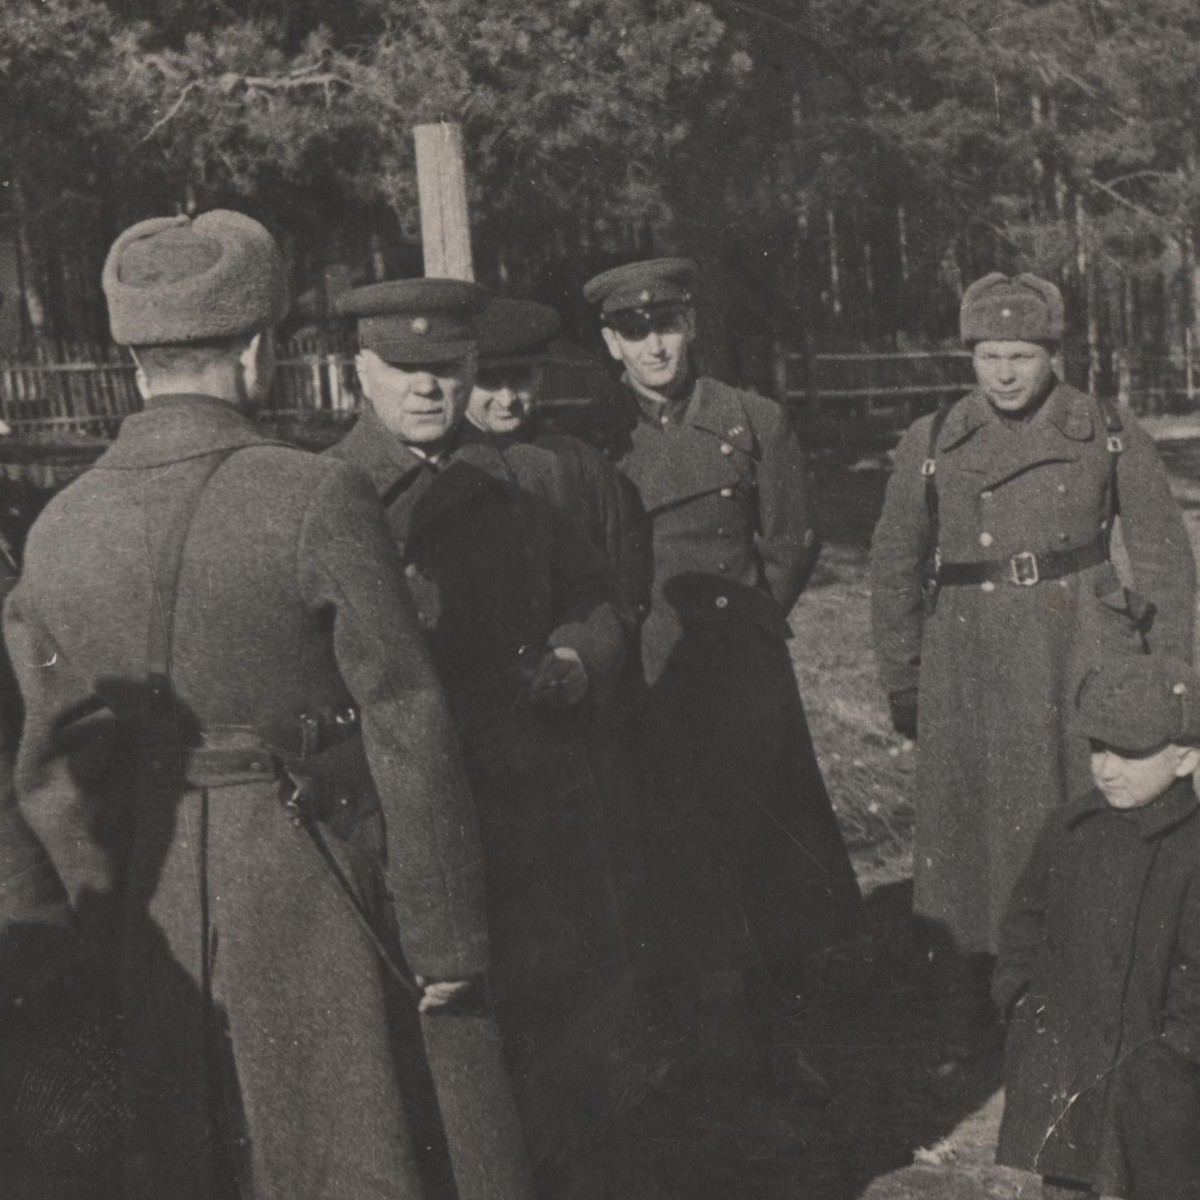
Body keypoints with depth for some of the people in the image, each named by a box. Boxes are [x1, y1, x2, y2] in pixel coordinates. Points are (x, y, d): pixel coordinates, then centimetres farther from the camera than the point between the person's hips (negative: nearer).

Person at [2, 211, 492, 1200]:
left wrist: (103, 944, 15)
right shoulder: (319, 501, -15)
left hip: (153, 915, 5)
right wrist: (446, 934, -4)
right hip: (310, 901, -4)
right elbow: (407, 730, -14)